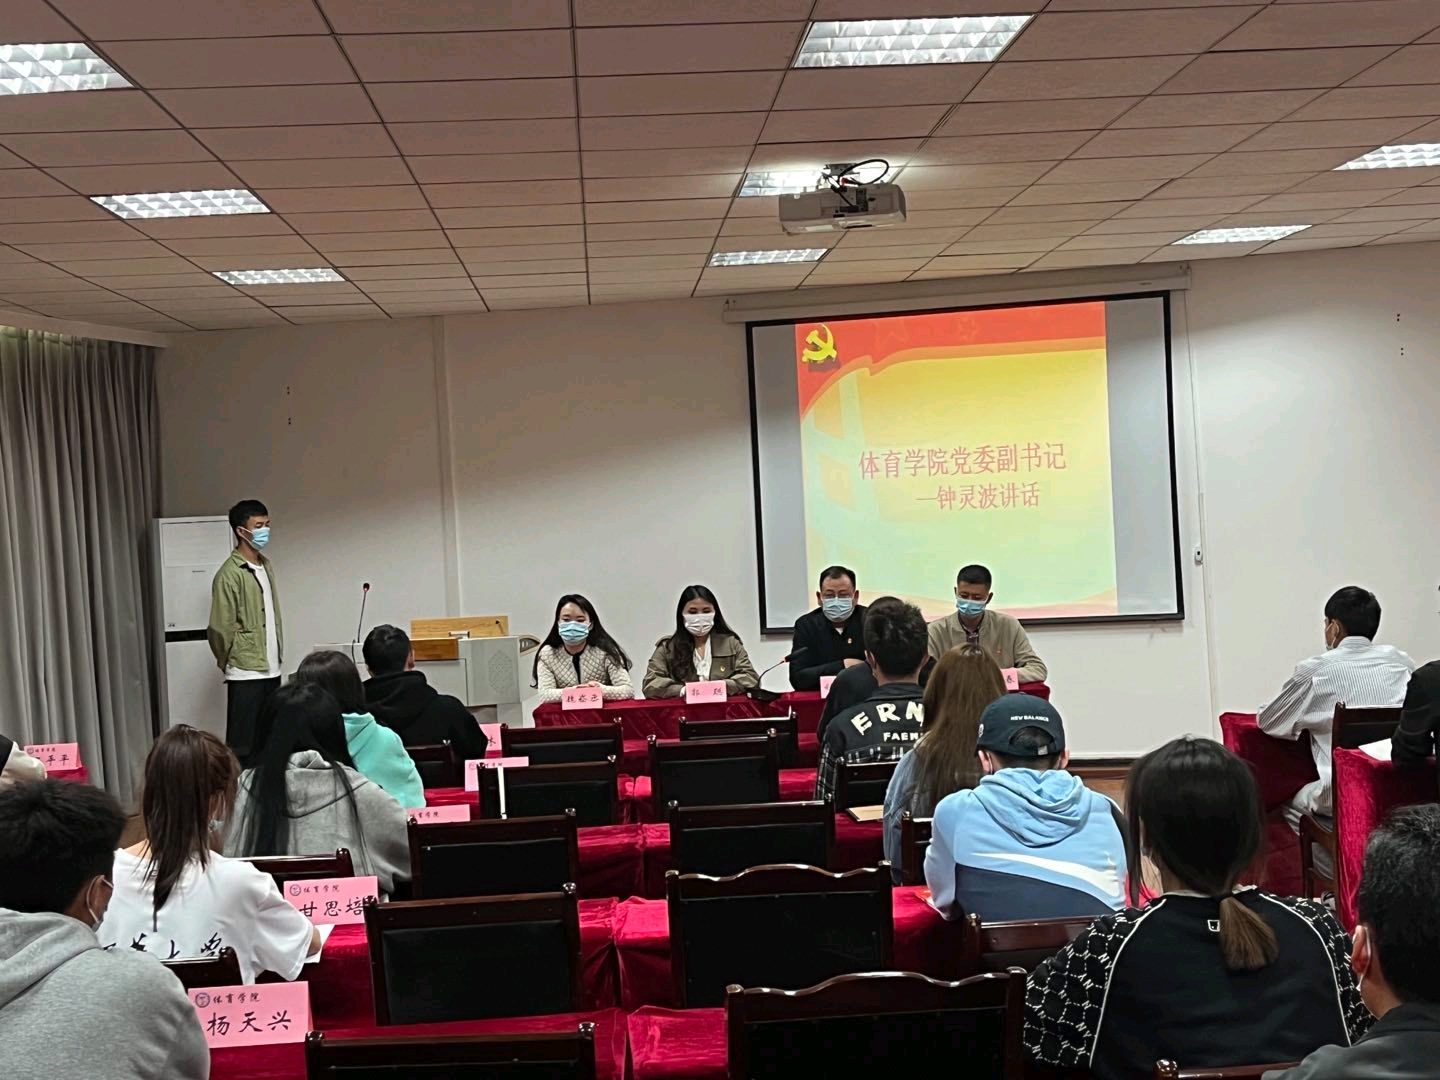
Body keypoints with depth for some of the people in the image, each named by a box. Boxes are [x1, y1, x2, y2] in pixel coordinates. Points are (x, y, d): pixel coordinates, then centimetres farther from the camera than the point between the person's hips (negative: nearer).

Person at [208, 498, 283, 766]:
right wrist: (230, 662, 0)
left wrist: (277, 655, 14)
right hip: (246, 674, -7)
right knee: (243, 746, -2)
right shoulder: (230, 573, -14)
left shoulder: (266, 566, 12)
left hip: (271, 671, 7)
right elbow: (221, 628, -13)